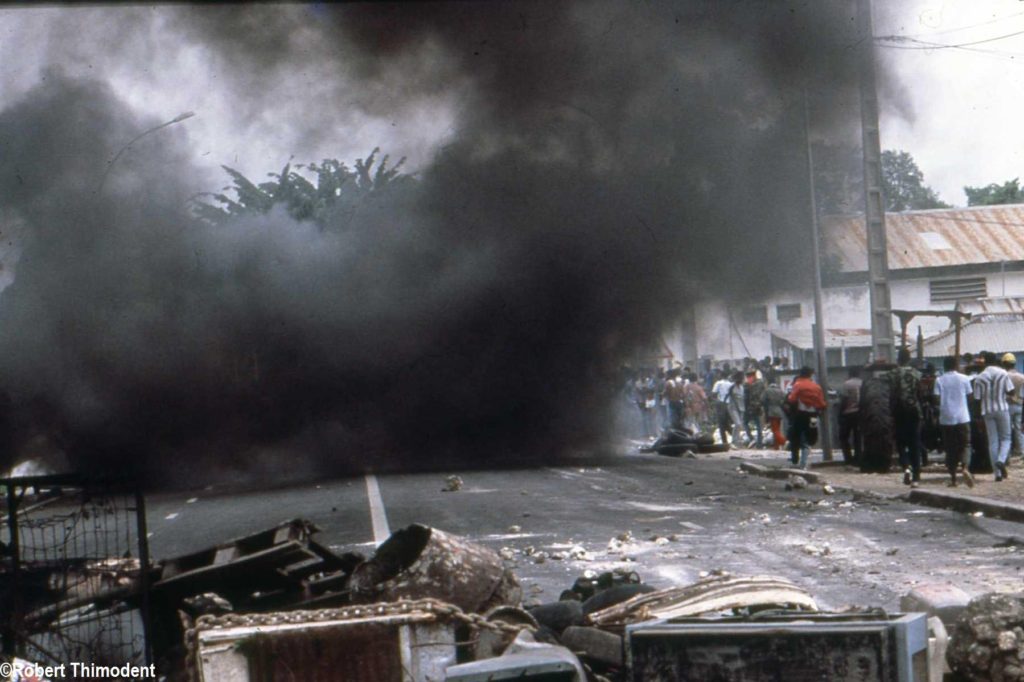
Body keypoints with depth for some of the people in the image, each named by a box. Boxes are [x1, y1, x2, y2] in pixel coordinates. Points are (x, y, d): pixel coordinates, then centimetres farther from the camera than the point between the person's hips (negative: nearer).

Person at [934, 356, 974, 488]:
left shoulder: (939, 380, -1)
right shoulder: (964, 379, 2)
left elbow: (937, 399, -7)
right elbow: (969, 396, 7)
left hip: (946, 419, 0)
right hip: (962, 417, 0)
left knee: (950, 449, 8)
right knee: (964, 447, 4)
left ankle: (953, 478, 9)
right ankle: (966, 468, -23)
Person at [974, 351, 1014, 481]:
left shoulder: (979, 378, -3)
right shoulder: (1003, 373, -4)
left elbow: (978, 398, -4)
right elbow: (1010, 391, -3)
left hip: (987, 411, 1)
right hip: (1002, 409, -1)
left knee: (992, 442, 5)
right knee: (1005, 438, 11)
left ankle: (998, 473, 3)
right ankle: (1001, 460, -17)